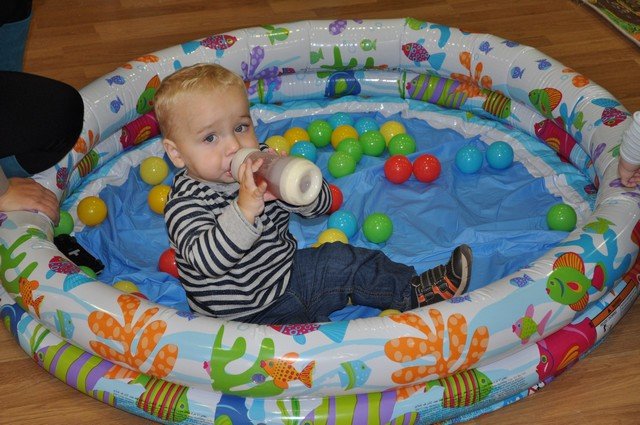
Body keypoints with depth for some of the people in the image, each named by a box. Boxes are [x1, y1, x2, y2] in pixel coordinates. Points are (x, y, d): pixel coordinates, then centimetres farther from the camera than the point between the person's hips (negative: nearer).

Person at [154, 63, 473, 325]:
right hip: (249, 313, -7)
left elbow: (321, 205, -3)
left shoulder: (262, 166, -4)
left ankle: (416, 292, 22)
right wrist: (245, 210, -48)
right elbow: (207, 259, -37)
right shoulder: (185, 204, -22)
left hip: (288, 271, 7)